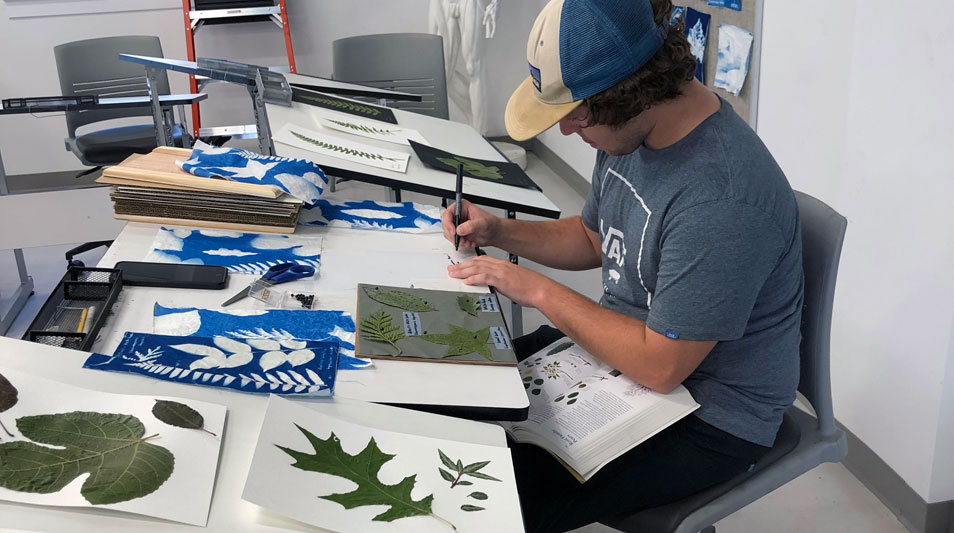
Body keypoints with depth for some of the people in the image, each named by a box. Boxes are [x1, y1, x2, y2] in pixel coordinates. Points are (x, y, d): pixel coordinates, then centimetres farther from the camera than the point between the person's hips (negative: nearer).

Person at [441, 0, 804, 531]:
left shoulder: (722, 199, -33)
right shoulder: (632, 125, -4)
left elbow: (661, 366, -27)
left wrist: (538, 291, -19)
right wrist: (498, 231, -1)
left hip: (711, 421, -8)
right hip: (630, 341, 9)